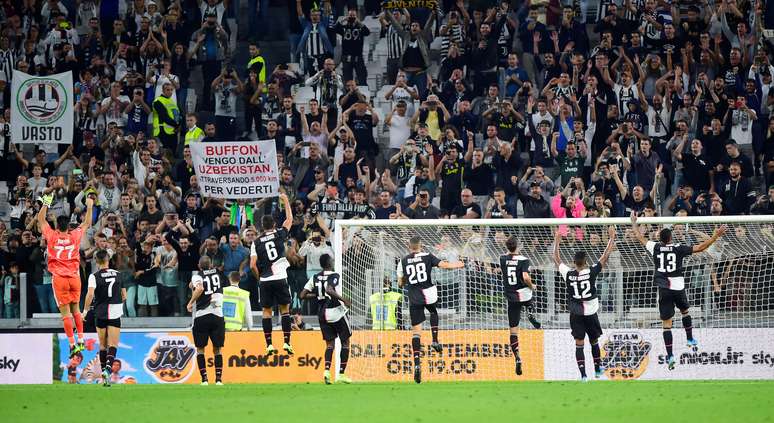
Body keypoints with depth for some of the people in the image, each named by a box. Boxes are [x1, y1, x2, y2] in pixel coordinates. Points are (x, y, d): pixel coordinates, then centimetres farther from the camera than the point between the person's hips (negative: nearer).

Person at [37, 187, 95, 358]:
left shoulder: (52, 236, -6)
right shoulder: (75, 236, -2)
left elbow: (41, 219, 8)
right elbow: (87, 223, 16)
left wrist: (46, 202, 14)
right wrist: (89, 206, 27)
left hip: (59, 278, -2)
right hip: (74, 277, 2)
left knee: (65, 312, -3)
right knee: (75, 309, 15)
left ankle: (73, 344, -8)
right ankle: (81, 340, 13)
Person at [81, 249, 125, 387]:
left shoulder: (94, 276, -4)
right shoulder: (118, 274, 5)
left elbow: (90, 294, -18)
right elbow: (124, 296, 12)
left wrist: (85, 311, -11)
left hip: (100, 313, -1)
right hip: (115, 313, 1)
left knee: (103, 345, 13)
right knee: (113, 345, -3)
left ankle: (103, 371, 17)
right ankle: (108, 369, -25)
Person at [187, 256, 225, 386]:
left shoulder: (197, 277, -2)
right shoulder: (217, 274, 11)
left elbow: (200, 288, -21)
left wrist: (191, 302, -13)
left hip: (201, 316, -2)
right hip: (217, 316, 2)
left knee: (200, 349, 7)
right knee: (217, 349, 9)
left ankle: (204, 378, -2)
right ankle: (219, 378, 0)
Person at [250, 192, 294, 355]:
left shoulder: (256, 242, 2)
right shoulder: (279, 235, 0)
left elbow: (253, 265, -4)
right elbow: (289, 219, 16)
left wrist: (259, 277, 13)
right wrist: (286, 201, 27)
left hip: (265, 281, 1)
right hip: (280, 278, -1)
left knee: (267, 311, 7)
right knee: (285, 309, 7)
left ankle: (269, 345, 2)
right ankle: (287, 342, -1)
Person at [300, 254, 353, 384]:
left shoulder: (315, 278, 5)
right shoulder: (335, 276, -13)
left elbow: (303, 295, 3)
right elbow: (329, 290, -31)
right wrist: (343, 299, -24)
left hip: (322, 313, 5)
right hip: (336, 311, -5)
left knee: (330, 343, 12)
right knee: (345, 342, 10)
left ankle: (327, 370, -11)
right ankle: (341, 373, 4)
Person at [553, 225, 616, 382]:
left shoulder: (568, 274, -8)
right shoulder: (591, 272, -12)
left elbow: (556, 259, 6)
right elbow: (605, 256, -5)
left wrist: (556, 241, 18)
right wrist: (611, 238, 4)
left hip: (575, 314, 0)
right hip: (590, 313, 0)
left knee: (579, 344, -1)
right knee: (594, 342, 16)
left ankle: (583, 373, -12)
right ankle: (597, 370, 28)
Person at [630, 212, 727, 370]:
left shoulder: (655, 248, 0)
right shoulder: (678, 248, -3)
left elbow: (639, 237, 14)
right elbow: (700, 248, -5)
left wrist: (633, 222, 29)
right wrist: (716, 236, 0)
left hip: (664, 289, 0)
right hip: (678, 287, 0)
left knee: (666, 323, 0)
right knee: (685, 311, 30)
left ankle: (670, 356, -7)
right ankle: (690, 340, 34)